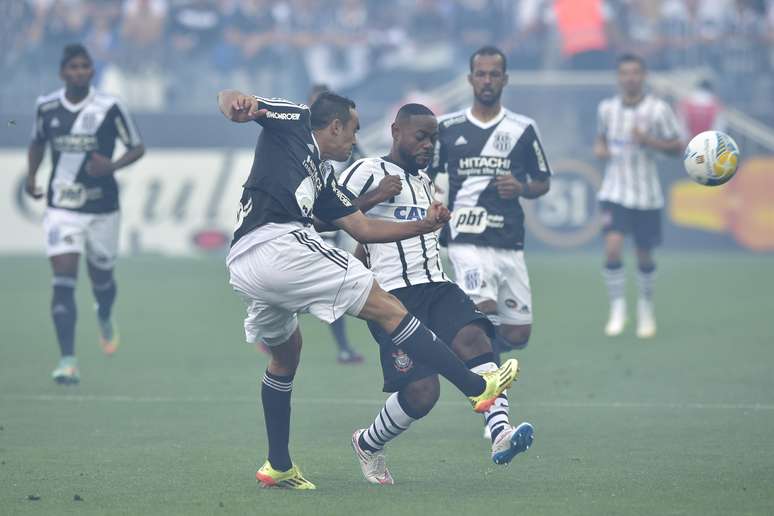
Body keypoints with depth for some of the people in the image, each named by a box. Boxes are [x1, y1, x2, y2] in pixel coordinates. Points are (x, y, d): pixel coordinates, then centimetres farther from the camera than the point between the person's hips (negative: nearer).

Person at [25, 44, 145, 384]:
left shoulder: (109, 108, -9)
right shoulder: (46, 107, -1)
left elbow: (137, 148, -2)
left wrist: (112, 166, -20)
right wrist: (31, 175, 6)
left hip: (102, 207, 0)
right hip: (61, 207, 0)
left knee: (101, 277, 16)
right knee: (63, 282, -14)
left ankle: (105, 318, 53)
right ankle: (68, 360, -16)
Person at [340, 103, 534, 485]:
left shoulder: (424, 181, 27)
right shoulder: (368, 172, 0)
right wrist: (375, 197, -16)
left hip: (436, 286, 7)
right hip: (394, 294, -7)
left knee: (473, 337, -27)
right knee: (421, 390, -17)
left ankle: (500, 435, -44)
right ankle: (367, 445, 13)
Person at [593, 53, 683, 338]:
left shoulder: (658, 109, -8)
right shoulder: (606, 108, 3)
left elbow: (677, 147, -4)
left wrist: (649, 140, -21)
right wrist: (599, 148, -2)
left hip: (646, 195, -1)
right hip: (614, 193, 1)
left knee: (644, 256, 8)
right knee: (612, 248, -17)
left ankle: (646, 306, 33)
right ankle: (617, 309, -3)